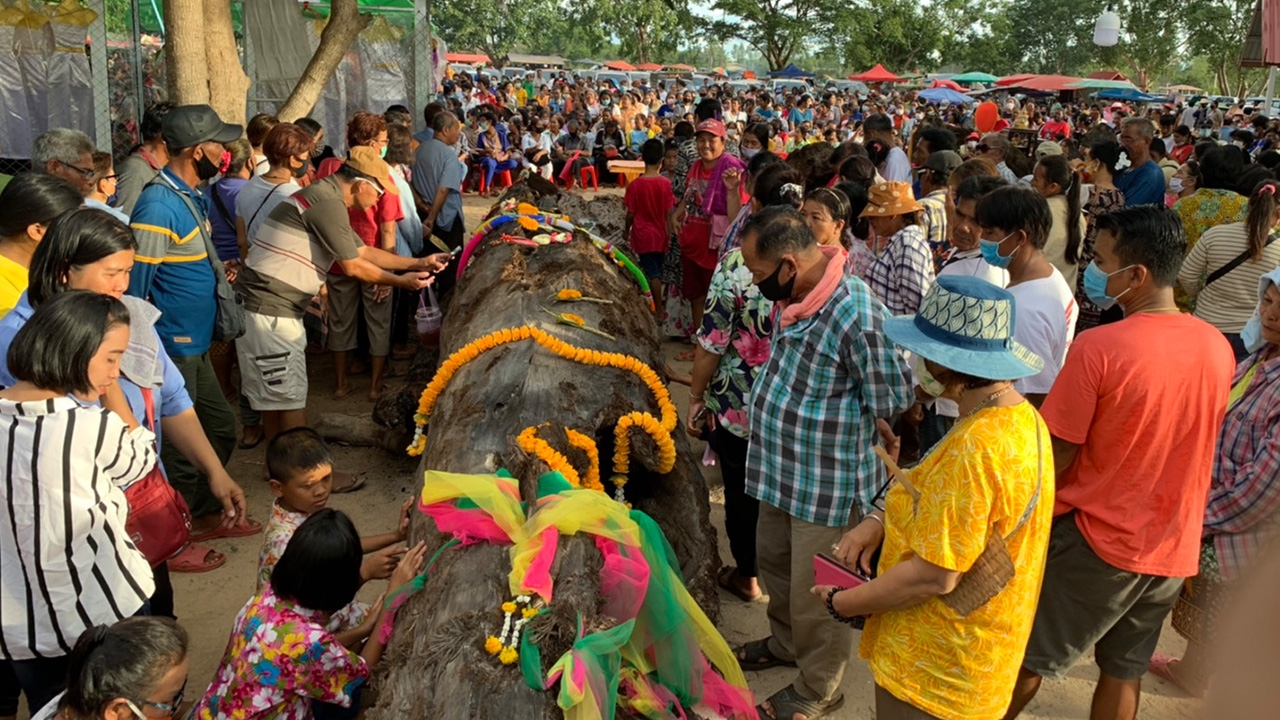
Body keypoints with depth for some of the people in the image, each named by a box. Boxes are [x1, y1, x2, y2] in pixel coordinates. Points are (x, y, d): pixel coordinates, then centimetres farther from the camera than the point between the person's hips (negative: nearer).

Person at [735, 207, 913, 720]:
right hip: (782, 470, 9)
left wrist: (826, 428, -10)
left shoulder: (856, 315, -28)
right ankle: (785, 644, 52)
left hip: (828, 483, -8)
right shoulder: (792, 297, -2)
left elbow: (890, 406, -20)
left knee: (815, 594, 9)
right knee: (773, 562, 26)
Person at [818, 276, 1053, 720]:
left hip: (936, 670, -9)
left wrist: (842, 603, -14)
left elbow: (935, 576, -27)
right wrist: (883, 519, -3)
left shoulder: (972, 449, -31)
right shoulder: (1022, 418, -1)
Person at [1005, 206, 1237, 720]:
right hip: (1173, 547, 6)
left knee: (1028, 658, 14)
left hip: (1096, 541, -6)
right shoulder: (1219, 348, -3)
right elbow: (1191, 441, 9)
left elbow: (1057, 457, -17)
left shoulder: (1098, 348, -23)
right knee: (1125, 673, 20)